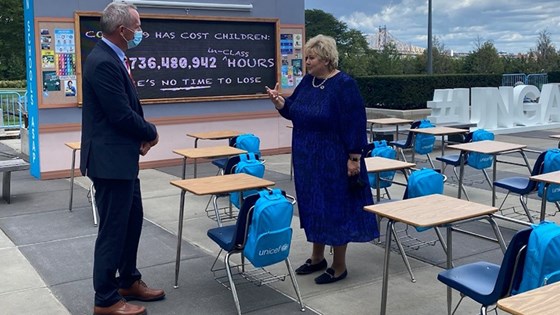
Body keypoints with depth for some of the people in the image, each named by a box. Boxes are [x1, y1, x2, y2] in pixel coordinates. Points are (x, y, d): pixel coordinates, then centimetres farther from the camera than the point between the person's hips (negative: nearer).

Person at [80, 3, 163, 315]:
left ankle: (129, 282, 35)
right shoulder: (103, 62, -21)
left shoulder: (112, 58, 11)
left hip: (122, 157, 10)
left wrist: (142, 134, -1)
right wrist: (151, 132, -7)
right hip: (110, 159, -10)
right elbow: (122, 115, -24)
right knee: (113, 228, 0)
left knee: (133, 219, 19)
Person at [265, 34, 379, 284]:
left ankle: (339, 267, 14)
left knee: (335, 207, 1)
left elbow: (354, 123, -17)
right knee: (312, 206, 15)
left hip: (333, 159, -8)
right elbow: (293, 111, 13)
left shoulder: (344, 85, -16)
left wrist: (354, 158, -19)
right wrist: (278, 101, -7)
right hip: (308, 158, 8)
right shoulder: (308, 81, 6)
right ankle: (317, 258, 30)